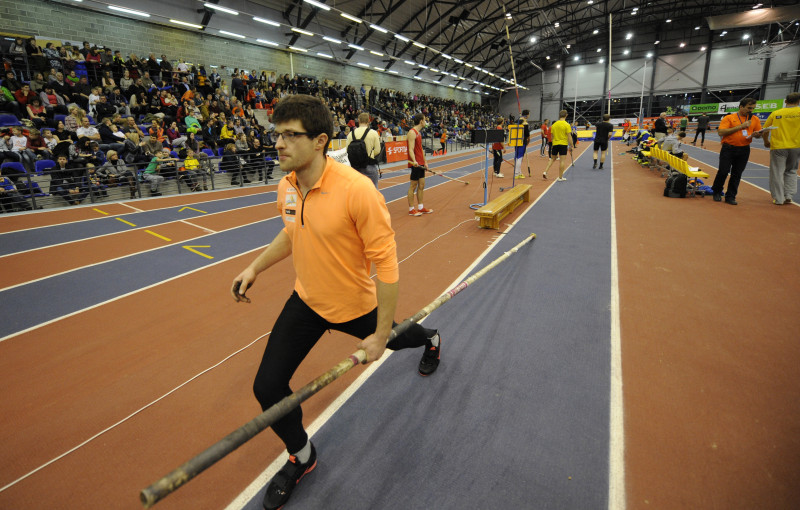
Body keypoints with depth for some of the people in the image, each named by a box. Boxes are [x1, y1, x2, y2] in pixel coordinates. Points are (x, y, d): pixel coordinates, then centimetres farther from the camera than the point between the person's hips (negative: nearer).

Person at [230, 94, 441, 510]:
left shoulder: (358, 191, -30)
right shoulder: (287, 188, -8)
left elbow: (386, 264, -26)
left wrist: (381, 333, -21)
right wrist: (255, 267, 8)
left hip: (355, 306, -5)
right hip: (306, 301, 5)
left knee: (394, 339, 27)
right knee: (267, 387, 1)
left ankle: (430, 339, 68)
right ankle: (301, 457, 32)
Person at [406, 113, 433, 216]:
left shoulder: (418, 132, 18)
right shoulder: (412, 132, -12)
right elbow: (411, 149, -21)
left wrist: (424, 162, 23)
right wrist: (414, 161, -35)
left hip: (420, 163, 10)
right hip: (415, 164, -10)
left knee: (421, 185, 12)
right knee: (413, 186, -3)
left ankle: (420, 208, 20)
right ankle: (411, 210, 4)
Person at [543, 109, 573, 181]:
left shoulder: (554, 124, 6)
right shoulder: (567, 125, -8)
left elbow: (552, 136, 12)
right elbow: (569, 137, -10)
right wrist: (571, 146, -5)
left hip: (555, 144, 4)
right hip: (563, 144, -4)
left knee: (552, 159, 18)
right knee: (562, 160, 0)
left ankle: (545, 172, 4)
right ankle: (560, 177, 2)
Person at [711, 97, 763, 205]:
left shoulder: (755, 119, 11)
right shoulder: (729, 118, -2)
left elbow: (759, 134, 15)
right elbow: (721, 132, -13)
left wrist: (756, 134, -9)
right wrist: (740, 126, -14)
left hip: (744, 150, 4)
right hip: (728, 149, -4)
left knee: (736, 174, 4)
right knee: (723, 171, -4)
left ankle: (730, 197, 10)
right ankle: (716, 192, 16)